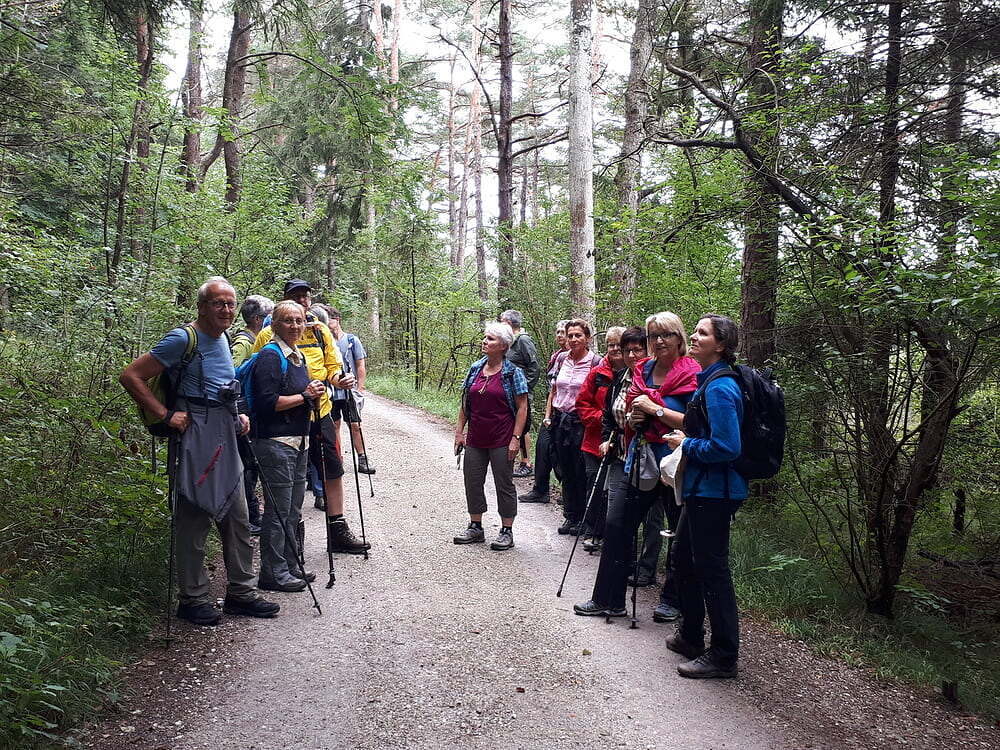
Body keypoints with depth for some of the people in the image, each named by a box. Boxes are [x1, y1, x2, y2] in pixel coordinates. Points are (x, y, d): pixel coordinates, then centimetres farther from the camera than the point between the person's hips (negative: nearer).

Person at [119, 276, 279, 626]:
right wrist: (166, 415, -17)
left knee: (238, 522, 12)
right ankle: (194, 600, 14)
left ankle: (241, 593, 22)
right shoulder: (183, 339, -11)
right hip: (195, 442, -8)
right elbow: (130, 376, -13)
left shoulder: (222, 339, 14)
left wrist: (239, 416, 13)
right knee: (194, 524, 1)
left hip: (226, 442, 8)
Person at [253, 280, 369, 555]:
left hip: (319, 411, 4)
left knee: (333, 471, 7)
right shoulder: (268, 334, -3)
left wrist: (340, 378, -9)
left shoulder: (321, 331, 10)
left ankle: (338, 532, 19)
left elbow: (333, 367, 13)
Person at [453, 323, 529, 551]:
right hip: (475, 439, 6)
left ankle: (507, 531, 15)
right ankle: (475, 527, 25)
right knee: (472, 482, 11)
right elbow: (465, 404, 13)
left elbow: (522, 408, -9)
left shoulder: (513, 373, -7)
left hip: (501, 441, -5)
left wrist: (516, 438, -15)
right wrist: (459, 431, 8)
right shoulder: (475, 369, 7)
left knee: (504, 484, 4)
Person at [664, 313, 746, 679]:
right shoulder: (708, 381, 11)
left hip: (714, 492, -11)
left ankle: (723, 656, 11)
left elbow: (727, 447, -26)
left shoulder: (719, 388, -20)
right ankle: (690, 636, 37)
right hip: (700, 488, 11)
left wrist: (686, 445, -13)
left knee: (711, 568, -1)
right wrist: (684, 440, 9)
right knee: (684, 555, 22)